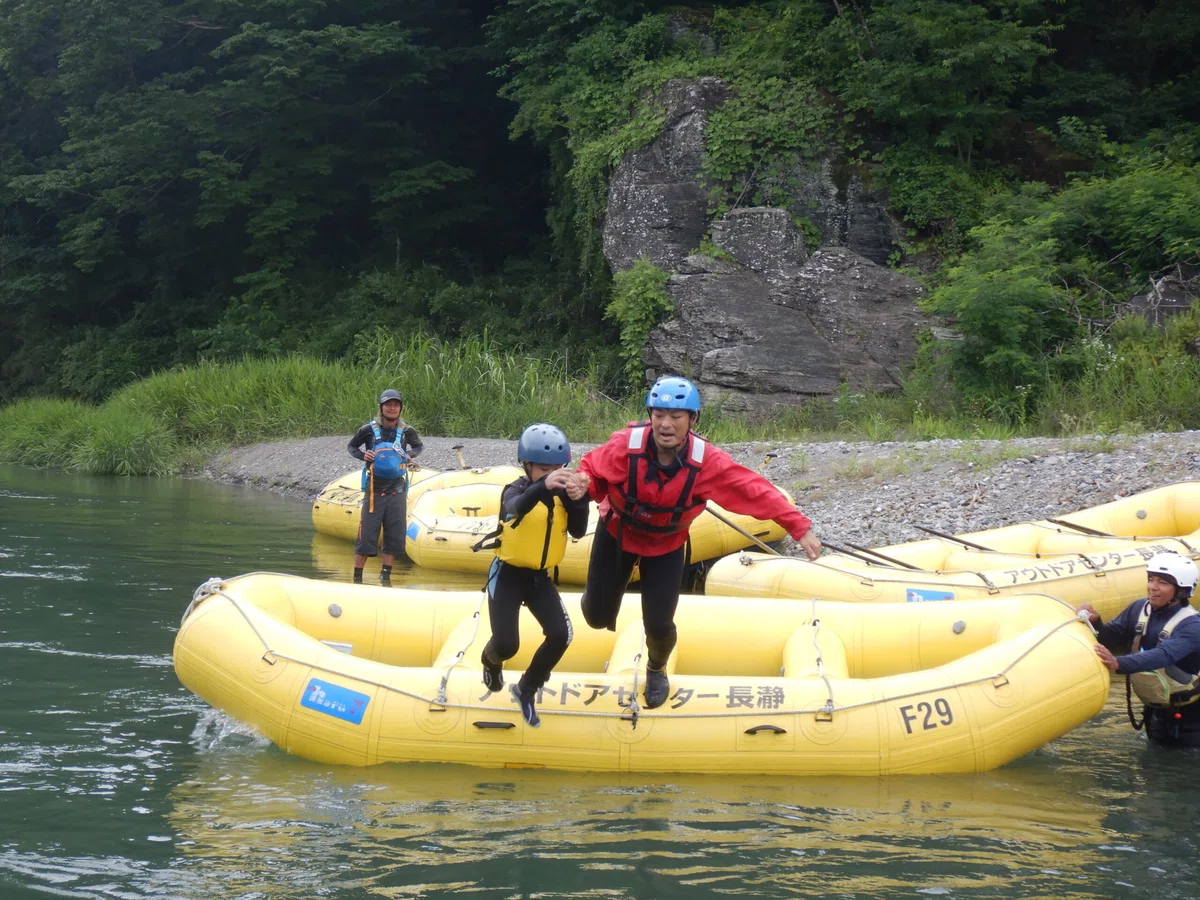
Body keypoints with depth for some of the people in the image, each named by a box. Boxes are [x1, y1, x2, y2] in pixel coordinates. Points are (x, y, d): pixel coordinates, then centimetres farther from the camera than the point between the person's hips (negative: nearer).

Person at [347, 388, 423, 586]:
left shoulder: (407, 431, 1)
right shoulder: (369, 429, -5)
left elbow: (419, 446, 20)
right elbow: (351, 446, 9)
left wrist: (410, 455, -1)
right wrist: (362, 455, -10)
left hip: (397, 490, 2)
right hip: (374, 488, -2)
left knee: (394, 536, 4)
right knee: (367, 534, -3)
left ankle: (386, 575, 14)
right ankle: (357, 578, 4)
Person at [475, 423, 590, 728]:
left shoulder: (562, 493, -4)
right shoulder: (516, 490, -18)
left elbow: (578, 531, -11)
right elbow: (517, 508, -43)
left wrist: (579, 502, -31)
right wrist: (543, 486, -64)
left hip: (539, 577, 4)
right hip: (508, 574, -4)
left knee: (560, 635, -12)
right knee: (507, 645, -12)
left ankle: (527, 690, 13)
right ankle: (491, 660, 30)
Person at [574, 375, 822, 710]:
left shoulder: (707, 462, -29)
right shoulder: (624, 447, -31)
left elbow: (757, 492, -25)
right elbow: (592, 469, -15)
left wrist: (800, 528, -29)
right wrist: (583, 482, -41)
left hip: (666, 546, 0)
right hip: (617, 534, 0)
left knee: (658, 626, -3)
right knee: (597, 618, 6)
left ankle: (657, 669, 37)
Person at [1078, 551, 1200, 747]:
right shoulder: (1139, 608, -5)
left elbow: (1163, 655, -42)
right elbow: (1112, 638, -4)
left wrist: (1118, 663, -57)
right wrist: (1094, 622, -28)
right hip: (1156, 713, 7)